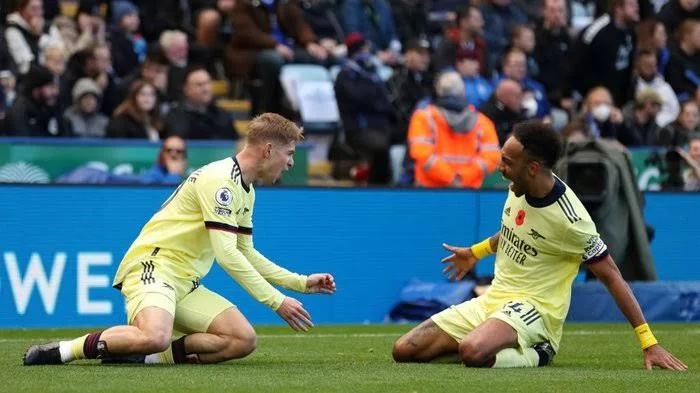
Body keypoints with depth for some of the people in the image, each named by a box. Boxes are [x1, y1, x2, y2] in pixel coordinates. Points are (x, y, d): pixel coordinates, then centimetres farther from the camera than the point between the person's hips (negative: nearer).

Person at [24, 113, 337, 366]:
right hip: (153, 265, -10)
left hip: (186, 283, 10)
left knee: (243, 340, -9)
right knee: (155, 337, -38)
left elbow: (246, 254, 28)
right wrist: (276, 302, -19)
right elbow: (227, 254, -20)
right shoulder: (220, 179, -14)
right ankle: (64, 350, -19)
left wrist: (301, 283, 22)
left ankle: (149, 356, -12)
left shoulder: (246, 190, 18)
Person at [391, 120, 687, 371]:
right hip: (493, 299, 8)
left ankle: (534, 355, -8)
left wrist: (649, 344, -17)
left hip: (534, 308, -8)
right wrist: (475, 252, 36)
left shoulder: (570, 219, -22)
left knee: (473, 352, -39)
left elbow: (611, 277, -15)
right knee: (404, 351, -5)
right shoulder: (518, 187, -1)